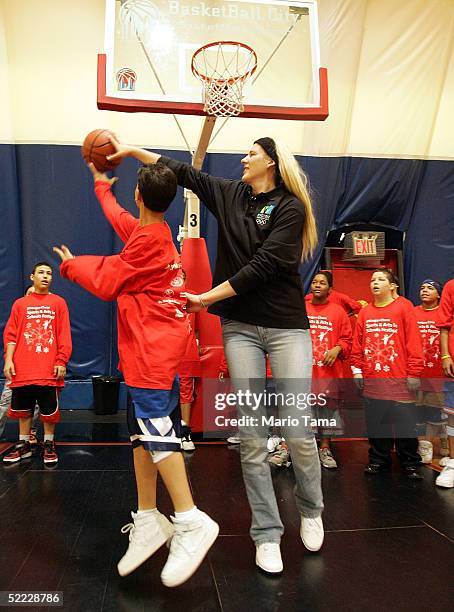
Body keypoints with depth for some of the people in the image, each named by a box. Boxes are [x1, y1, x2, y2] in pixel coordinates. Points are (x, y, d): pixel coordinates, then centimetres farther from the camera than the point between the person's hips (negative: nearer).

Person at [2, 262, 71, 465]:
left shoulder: (58, 303, 5)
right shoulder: (20, 303, 10)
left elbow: (64, 335, 1)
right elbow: (11, 334, 7)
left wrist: (61, 361, -5)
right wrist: (8, 360, -3)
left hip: (49, 369, -2)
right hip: (23, 369, 2)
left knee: (50, 410, 3)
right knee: (23, 409, 10)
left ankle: (49, 445, 18)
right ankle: (23, 445, 24)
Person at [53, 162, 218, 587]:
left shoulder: (147, 240, -13)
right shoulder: (154, 233, 13)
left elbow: (106, 283, -7)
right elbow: (122, 220, 35)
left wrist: (70, 264, 11)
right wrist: (101, 187, 50)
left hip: (152, 348, -10)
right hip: (150, 348, 10)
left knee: (156, 428, -13)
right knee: (143, 431, 10)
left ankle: (191, 523, -9)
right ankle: (147, 521, 17)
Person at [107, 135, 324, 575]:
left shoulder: (290, 207, -2)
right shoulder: (229, 195, 13)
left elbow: (263, 265, -12)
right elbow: (181, 171, 19)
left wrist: (207, 298, -10)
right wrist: (132, 150, 19)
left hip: (286, 326, -3)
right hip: (240, 327, 3)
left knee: (297, 431, -4)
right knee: (251, 435, 0)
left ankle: (310, 510, 26)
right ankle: (267, 533, 15)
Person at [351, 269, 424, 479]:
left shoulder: (403, 308, -2)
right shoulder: (365, 312, 9)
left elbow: (414, 341, -6)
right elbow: (358, 344, 11)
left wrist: (413, 373, -9)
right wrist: (357, 369, 6)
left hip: (399, 380, -4)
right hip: (372, 380, 4)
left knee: (404, 423, 2)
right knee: (375, 424, 12)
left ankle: (410, 464, 17)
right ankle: (378, 460, 26)